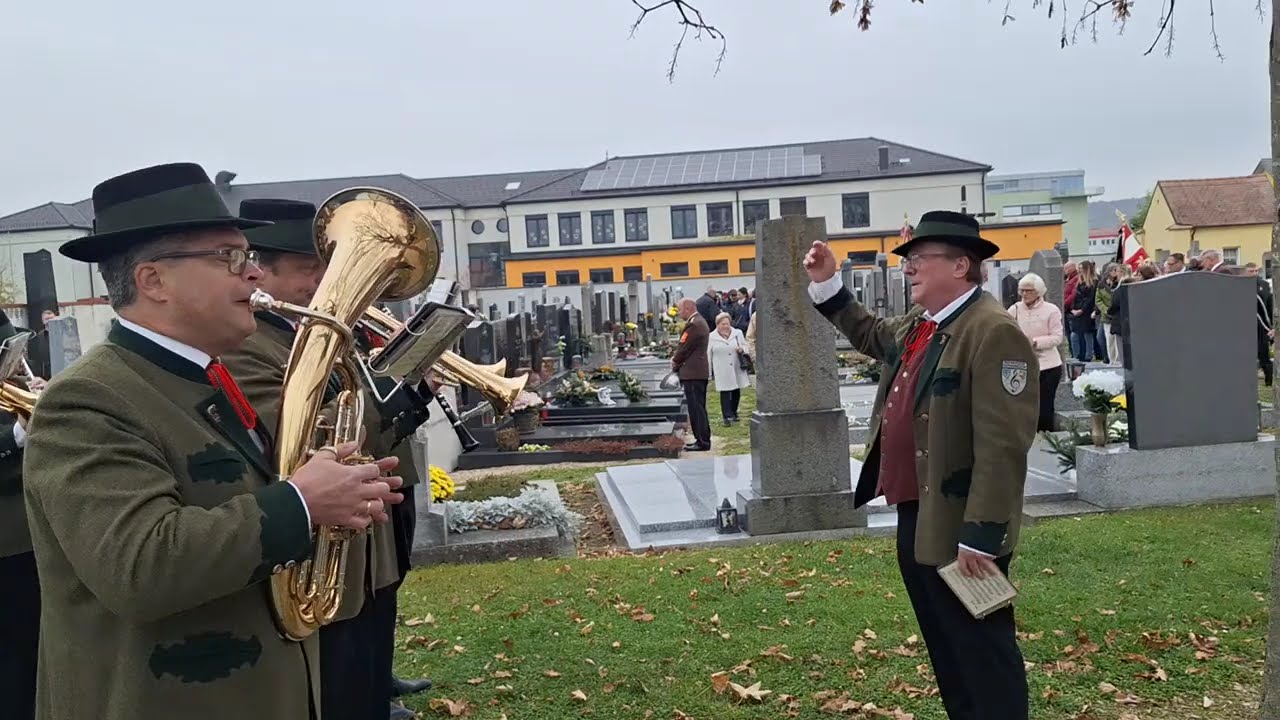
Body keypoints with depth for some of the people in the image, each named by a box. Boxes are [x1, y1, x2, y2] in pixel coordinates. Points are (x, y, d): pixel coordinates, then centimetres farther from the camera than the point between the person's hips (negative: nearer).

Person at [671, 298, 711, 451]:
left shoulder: (694, 324, -18)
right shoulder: (699, 322, 16)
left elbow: (684, 347, -16)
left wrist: (675, 361, 0)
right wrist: (676, 359, 6)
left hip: (693, 373, -11)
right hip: (700, 371, 11)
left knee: (696, 408, -6)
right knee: (699, 408, 15)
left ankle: (702, 442, -2)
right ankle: (703, 439, 22)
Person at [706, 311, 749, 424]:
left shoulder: (738, 333, 6)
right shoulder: (712, 337, -1)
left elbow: (745, 346, 15)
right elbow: (708, 356, 2)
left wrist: (741, 349, -10)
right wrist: (709, 372, 1)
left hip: (737, 370, 3)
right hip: (722, 372, -3)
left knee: (736, 393, 11)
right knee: (725, 394, -6)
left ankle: (733, 413, 29)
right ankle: (727, 417, -5)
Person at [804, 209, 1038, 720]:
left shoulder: (993, 333, -20)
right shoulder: (917, 326, 10)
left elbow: (1002, 447, -24)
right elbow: (870, 335, 33)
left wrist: (980, 535, -25)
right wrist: (827, 284, 22)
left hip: (958, 528, -9)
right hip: (916, 517, 10)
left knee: (982, 651, 5)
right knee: (945, 648, 22)